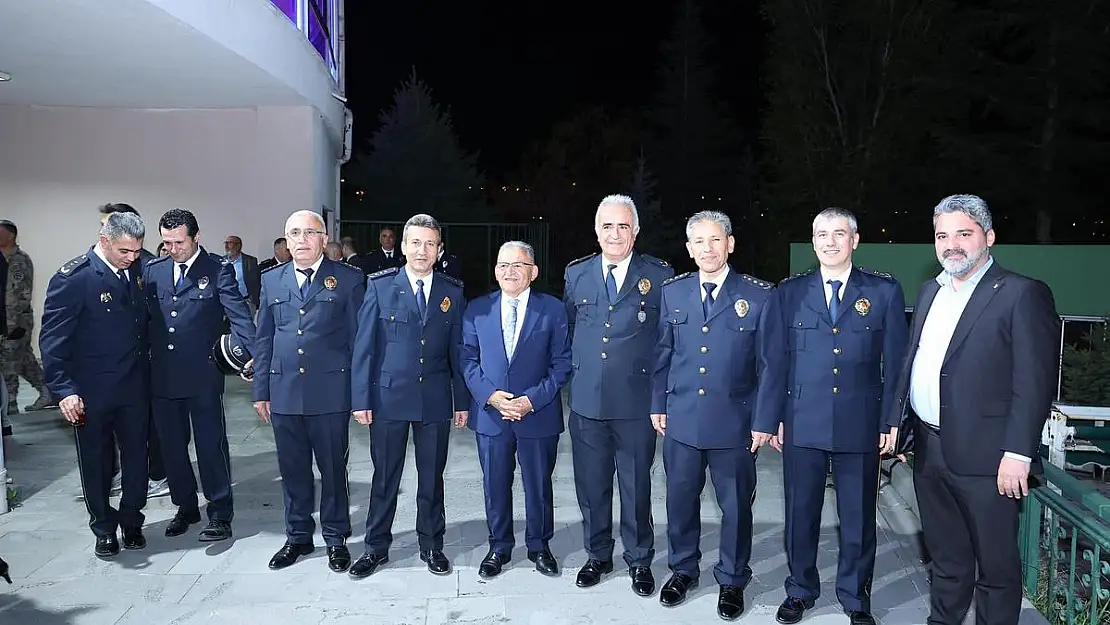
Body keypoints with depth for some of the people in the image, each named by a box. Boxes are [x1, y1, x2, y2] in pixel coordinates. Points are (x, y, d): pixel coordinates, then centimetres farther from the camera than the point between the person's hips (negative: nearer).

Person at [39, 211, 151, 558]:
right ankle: (104, 529, 27)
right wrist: (63, 389, -20)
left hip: (135, 386, 4)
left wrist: (147, 373, 5)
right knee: (96, 461, 11)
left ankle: (131, 522, 28)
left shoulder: (136, 271, 3)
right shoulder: (73, 278, -14)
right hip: (92, 391, -4)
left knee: (137, 457, 10)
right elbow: (52, 338, -14)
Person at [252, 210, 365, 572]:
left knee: (333, 470, 7)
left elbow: (358, 338, -1)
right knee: (292, 470, 14)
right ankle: (298, 536, 30)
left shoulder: (348, 279, -1)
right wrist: (261, 390, 8)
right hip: (284, 393, 4)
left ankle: (336, 538, 23)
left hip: (330, 393, -3)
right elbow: (264, 339, 12)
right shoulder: (272, 280, 10)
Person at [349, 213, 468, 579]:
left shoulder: (452, 292, 3)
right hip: (388, 397, -1)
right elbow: (364, 345, -3)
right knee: (384, 478, 10)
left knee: (432, 478, 11)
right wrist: (360, 398, -6)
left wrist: (462, 401, 4)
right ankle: (377, 547, 25)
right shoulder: (380, 286, -2)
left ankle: (431, 546, 27)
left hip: (435, 400, 1)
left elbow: (457, 350, 5)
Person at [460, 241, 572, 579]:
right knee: (495, 486, 12)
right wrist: (490, 395, -12)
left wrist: (533, 399, -14)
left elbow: (562, 363, -4)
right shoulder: (477, 309, 3)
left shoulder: (553, 309, -3)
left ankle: (539, 546, 32)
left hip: (538, 414, -1)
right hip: (490, 413, 2)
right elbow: (468, 359, 3)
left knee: (539, 485, 12)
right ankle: (499, 547, 31)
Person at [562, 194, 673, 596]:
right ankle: (598, 555, 33)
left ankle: (639, 560, 29)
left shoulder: (660, 275, -2)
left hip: (637, 402, -2)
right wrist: (576, 369, 11)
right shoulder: (575, 273, 6)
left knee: (636, 486, 10)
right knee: (591, 485, 13)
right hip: (586, 401, 3)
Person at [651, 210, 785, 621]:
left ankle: (732, 580, 32)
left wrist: (764, 421, -6)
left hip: (734, 422, -2)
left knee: (736, 506, 11)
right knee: (680, 501, 14)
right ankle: (683, 569, 36)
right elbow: (662, 353, 10)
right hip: (681, 419, 3)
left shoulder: (759, 296, -6)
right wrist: (658, 404, 7)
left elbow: (772, 365, -4)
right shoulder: (673, 292, 4)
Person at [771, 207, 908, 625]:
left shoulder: (884, 291, 3)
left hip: (861, 426, -1)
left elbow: (895, 363, 3)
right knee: (800, 512, 11)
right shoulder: (789, 292, 6)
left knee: (859, 517, 10)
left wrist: (891, 421, -2)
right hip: (802, 424, 1)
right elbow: (777, 359, 6)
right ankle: (800, 590, 30)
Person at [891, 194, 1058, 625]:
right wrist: (899, 426, 10)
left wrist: (1018, 453, -18)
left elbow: (1034, 382, -14)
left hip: (984, 456, -6)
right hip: (929, 451, 7)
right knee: (946, 557, 20)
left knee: (996, 565, 8)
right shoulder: (930, 291, 13)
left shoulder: (1022, 294, -9)